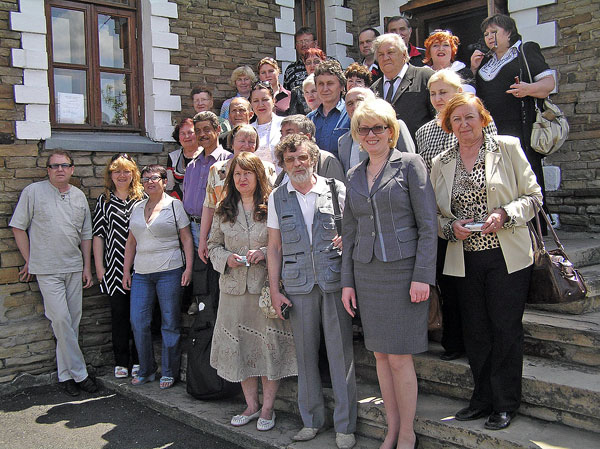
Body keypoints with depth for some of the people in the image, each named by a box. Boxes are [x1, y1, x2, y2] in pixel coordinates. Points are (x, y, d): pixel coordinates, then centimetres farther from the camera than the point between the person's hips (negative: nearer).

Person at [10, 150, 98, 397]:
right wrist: (29, 261, -1)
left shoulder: (79, 196, 11)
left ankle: (65, 374, 17)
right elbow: (18, 227, 0)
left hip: (74, 268, 5)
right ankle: (79, 374, 2)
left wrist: (87, 266, 11)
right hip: (47, 270, -4)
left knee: (73, 321, 6)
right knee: (61, 320, -8)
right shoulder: (33, 192, -2)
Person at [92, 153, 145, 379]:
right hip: (115, 265, 1)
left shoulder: (142, 198, 4)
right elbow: (98, 235, 7)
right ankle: (121, 362, 17)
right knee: (119, 313, 7)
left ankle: (139, 360, 15)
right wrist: (99, 266, 2)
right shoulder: (104, 201, 8)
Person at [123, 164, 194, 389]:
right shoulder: (137, 208, 15)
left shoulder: (174, 205, 1)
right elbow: (131, 241, 18)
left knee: (170, 323, 1)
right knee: (138, 322, 2)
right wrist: (126, 270, 12)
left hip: (169, 271, -5)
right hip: (141, 273, 5)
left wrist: (189, 267, -10)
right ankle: (146, 370, 18)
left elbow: (186, 238, -2)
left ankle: (169, 372, 14)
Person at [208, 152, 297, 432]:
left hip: (266, 286, -4)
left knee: (269, 345, 0)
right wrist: (226, 258, -5)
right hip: (234, 288, 4)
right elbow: (213, 245, 15)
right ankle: (251, 405, 24)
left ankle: (267, 408, 16)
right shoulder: (224, 211, 10)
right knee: (239, 346, 8)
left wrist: (265, 253, -17)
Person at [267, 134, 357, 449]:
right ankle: (312, 420, 23)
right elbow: (274, 247, 11)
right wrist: (274, 290, 5)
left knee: (341, 352, 0)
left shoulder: (337, 190, 3)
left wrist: (347, 238, -14)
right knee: (305, 353, 8)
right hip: (298, 286, 2)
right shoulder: (277, 198, 9)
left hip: (335, 282, -2)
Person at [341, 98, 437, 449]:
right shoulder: (354, 175, 13)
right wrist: (347, 281, 10)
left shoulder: (410, 164, -3)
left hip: (404, 270, -5)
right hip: (367, 272, 5)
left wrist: (423, 275, -14)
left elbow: (428, 224, -7)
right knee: (381, 354, 9)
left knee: (400, 357, -3)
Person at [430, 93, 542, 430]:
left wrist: (504, 215, -17)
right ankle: (483, 399, 26)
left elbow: (533, 196, 0)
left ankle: (506, 403, 17)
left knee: (506, 328, 1)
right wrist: (452, 228, -9)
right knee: (475, 330, 10)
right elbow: (436, 215, 12)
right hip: (465, 260, 3)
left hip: (507, 257, -3)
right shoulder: (441, 163, 9)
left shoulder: (508, 147, 0)